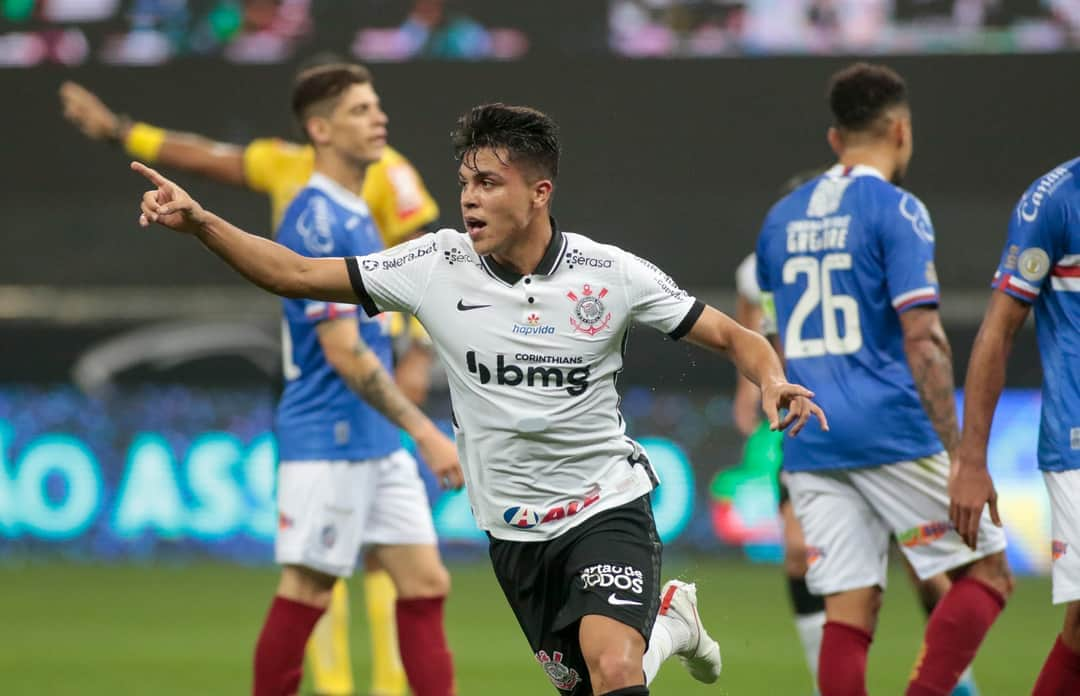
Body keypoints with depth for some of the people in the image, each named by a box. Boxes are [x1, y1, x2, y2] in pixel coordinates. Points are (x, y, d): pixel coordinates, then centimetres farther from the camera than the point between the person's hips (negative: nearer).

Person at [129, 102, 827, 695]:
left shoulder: (611, 273, -12)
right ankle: (668, 616, 41)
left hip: (607, 508, -3)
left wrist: (773, 378, -26)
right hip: (514, 528, 3)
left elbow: (733, 337, -4)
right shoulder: (437, 265, -8)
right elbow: (298, 274, -8)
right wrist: (199, 222, -21)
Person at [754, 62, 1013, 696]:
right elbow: (923, 339, -14)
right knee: (987, 573, 6)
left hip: (810, 447, 6)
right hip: (893, 433, -6)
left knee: (850, 612, 4)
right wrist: (957, 459, -15)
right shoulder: (897, 211, -6)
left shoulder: (783, 217, 15)